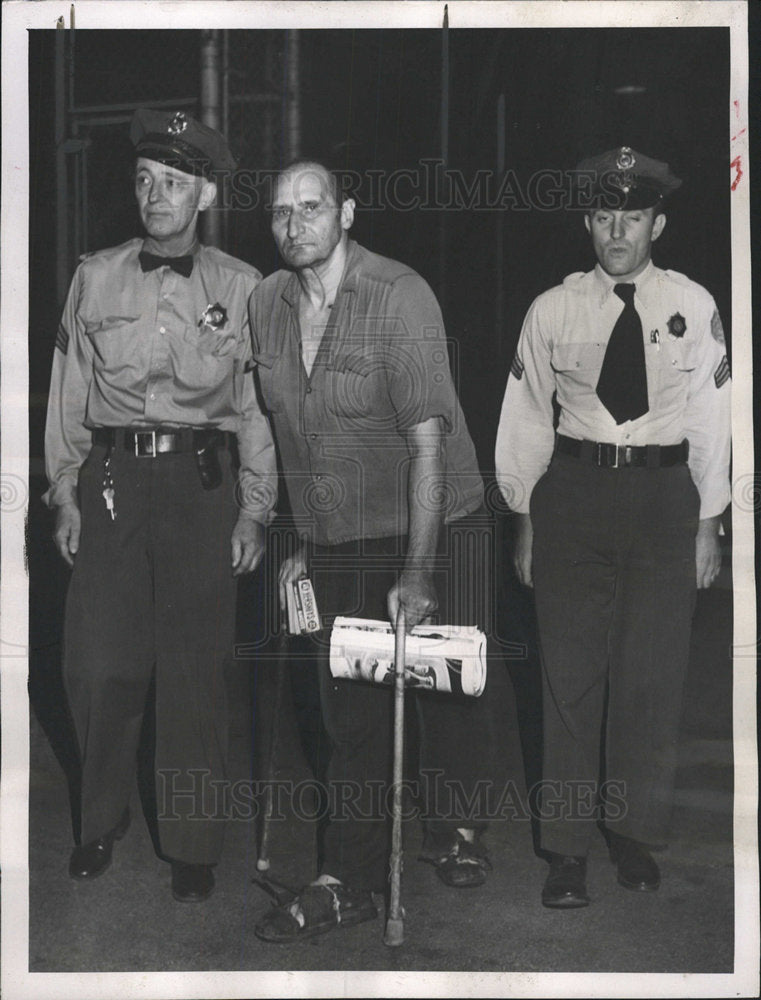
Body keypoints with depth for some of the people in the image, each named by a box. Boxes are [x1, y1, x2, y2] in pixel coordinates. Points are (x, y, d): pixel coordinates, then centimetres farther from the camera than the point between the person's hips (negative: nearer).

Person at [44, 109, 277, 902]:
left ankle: (193, 845, 17)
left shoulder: (240, 287, 4)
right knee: (98, 663, -2)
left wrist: (254, 511, 2)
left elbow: (257, 404, 5)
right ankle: (100, 824, 21)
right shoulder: (95, 278, 8)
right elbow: (69, 392, 10)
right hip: (111, 479, 1)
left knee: (195, 668, 3)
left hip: (201, 483, -1)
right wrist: (65, 494, 6)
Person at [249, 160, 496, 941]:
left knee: (448, 690, 9)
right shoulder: (265, 305, 1)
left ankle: (454, 826, 34)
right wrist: (297, 541, 10)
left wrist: (418, 570, -26)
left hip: (431, 527, -4)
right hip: (336, 540, 4)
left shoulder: (401, 297, -17)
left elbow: (428, 440, -21)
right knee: (349, 711, 6)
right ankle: (348, 883, 15)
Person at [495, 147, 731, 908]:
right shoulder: (553, 311, 2)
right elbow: (526, 418, 6)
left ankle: (635, 832, 24)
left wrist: (710, 524, 2)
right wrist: (525, 520, 6)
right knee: (571, 670, 2)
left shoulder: (694, 307, 1)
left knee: (653, 672, 6)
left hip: (664, 492, 0)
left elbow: (712, 417, 3)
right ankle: (567, 847, 13)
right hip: (574, 491, 0)